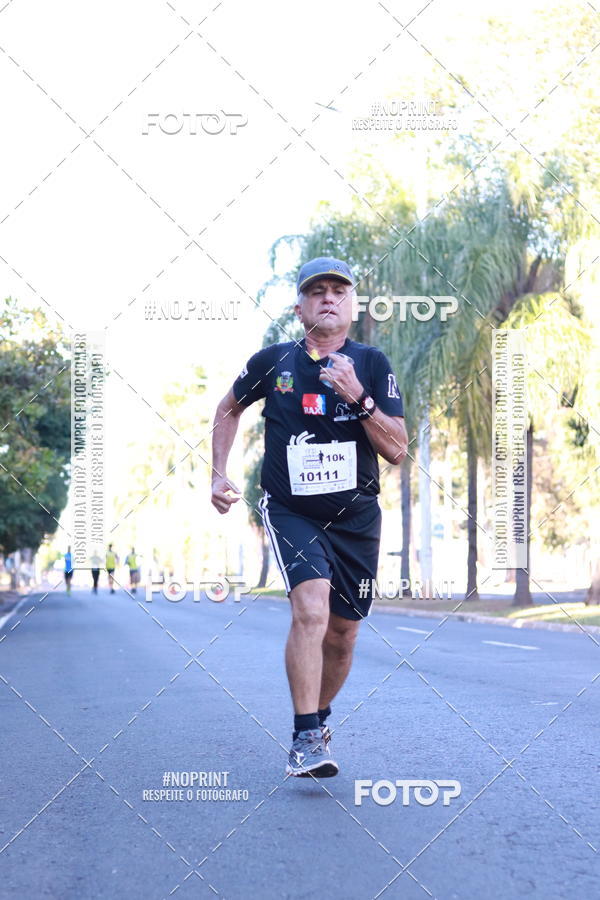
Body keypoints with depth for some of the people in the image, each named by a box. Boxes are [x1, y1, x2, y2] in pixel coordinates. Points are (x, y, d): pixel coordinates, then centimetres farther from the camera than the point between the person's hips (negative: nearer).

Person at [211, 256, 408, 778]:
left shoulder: (372, 365, -2)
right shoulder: (273, 362, -1)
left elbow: (397, 450, -8)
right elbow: (229, 409, 18)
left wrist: (358, 397, -20)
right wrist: (220, 473, 9)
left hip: (356, 518, 2)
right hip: (291, 513, -2)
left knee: (342, 634, 9)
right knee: (311, 608, -25)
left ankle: (319, 719, 35)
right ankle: (305, 740, -20)